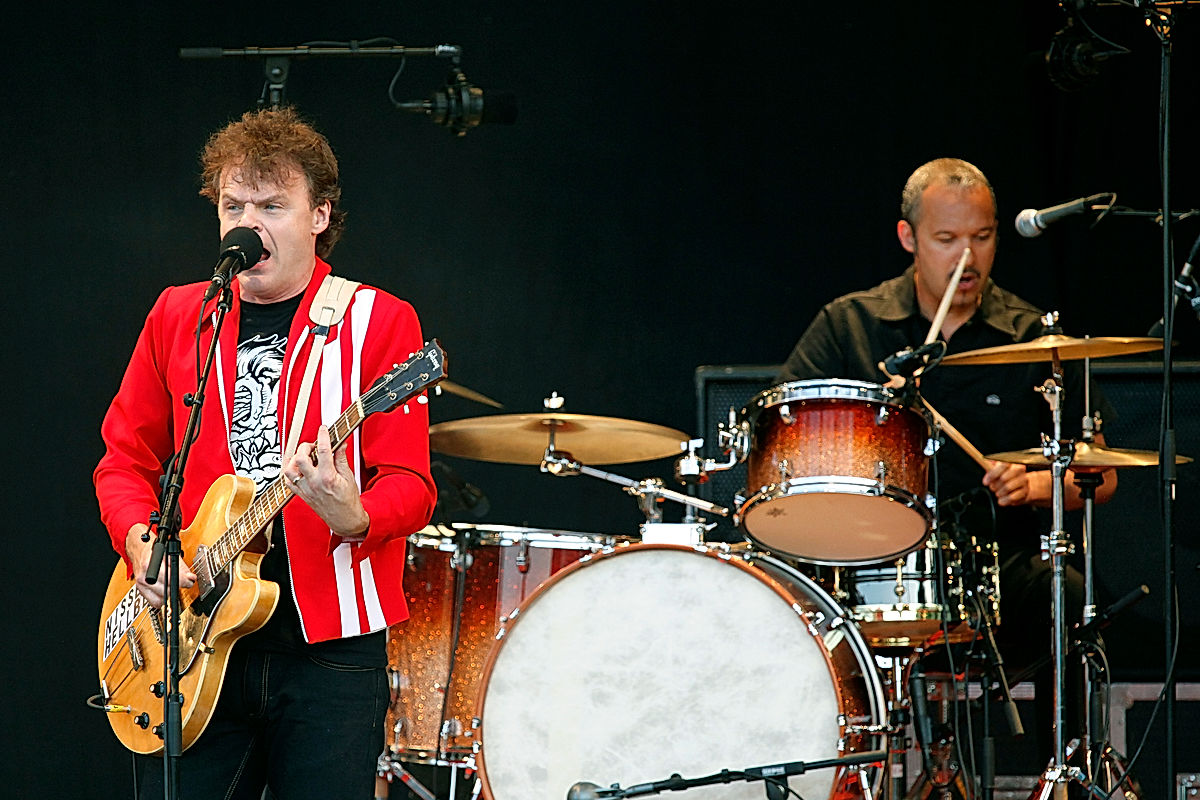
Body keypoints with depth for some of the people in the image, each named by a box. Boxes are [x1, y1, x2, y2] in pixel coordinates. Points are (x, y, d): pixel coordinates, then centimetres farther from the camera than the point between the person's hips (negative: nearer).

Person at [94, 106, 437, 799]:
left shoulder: (377, 321, 0)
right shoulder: (179, 316, 12)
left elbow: (410, 483, -6)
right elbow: (126, 456, 17)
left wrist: (353, 518, -27)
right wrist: (139, 541, -3)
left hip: (331, 645, -3)